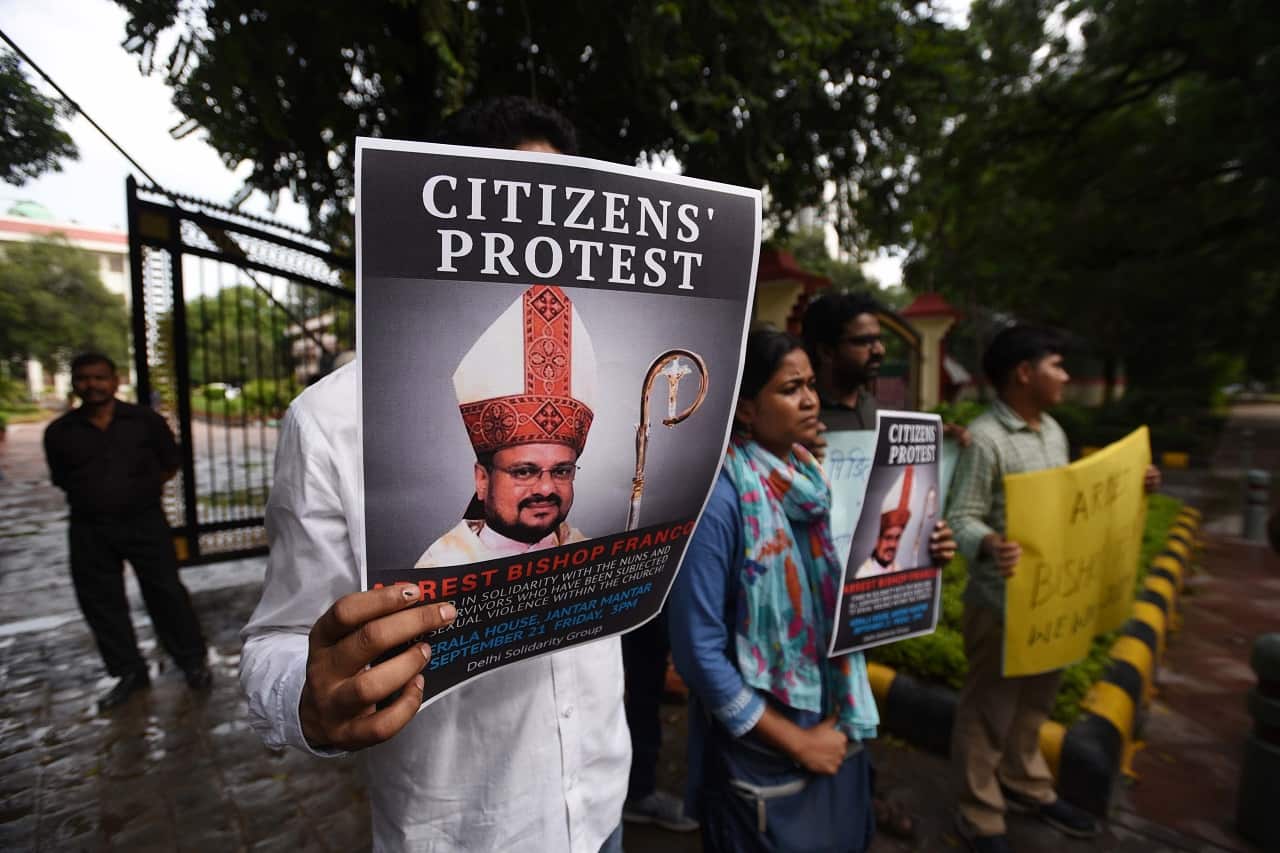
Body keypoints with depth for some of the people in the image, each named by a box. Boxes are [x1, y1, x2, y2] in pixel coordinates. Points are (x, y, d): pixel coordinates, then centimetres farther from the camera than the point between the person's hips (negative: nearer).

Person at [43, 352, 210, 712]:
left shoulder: (145, 420, -3)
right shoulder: (59, 432, 2)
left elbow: (170, 464, 8)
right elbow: (61, 480, 14)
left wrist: (140, 490, 5)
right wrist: (95, 496, 8)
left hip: (145, 522, -3)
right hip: (89, 531, 3)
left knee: (165, 592, 4)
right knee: (101, 603, 9)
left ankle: (193, 660, 19)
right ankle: (130, 672, 25)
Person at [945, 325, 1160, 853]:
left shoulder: (1053, 431, 9)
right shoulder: (985, 438, -20)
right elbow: (962, 517, -23)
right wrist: (989, 545, -42)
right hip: (1001, 600, -9)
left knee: (1036, 699, 25)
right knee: (989, 708, 7)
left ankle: (1026, 786, 46)